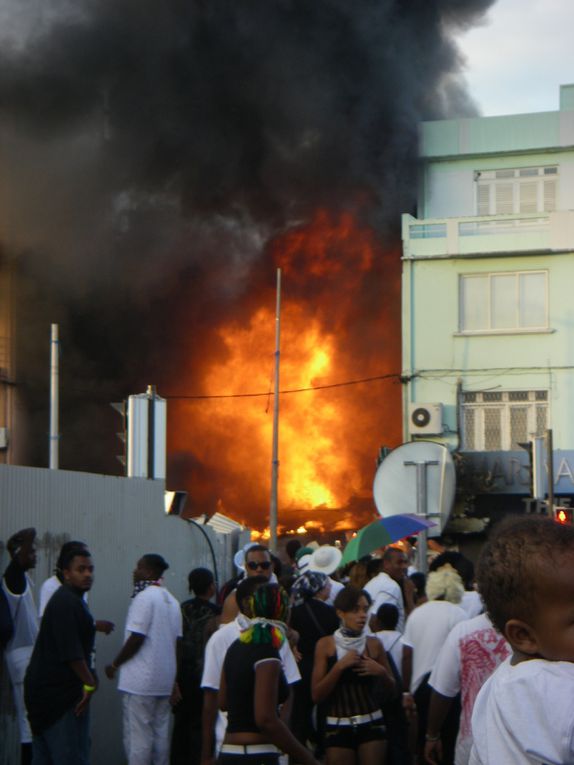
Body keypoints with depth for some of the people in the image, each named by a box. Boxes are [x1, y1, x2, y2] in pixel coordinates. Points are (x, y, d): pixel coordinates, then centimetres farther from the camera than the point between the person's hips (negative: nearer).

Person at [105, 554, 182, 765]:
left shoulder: (144, 597, -13)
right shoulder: (172, 601, 14)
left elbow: (136, 638, -18)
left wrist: (114, 665, -5)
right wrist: (174, 683, 19)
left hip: (140, 681, -8)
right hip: (165, 680, 8)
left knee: (138, 736, -5)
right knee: (161, 734, 11)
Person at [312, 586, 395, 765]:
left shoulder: (373, 644, 3)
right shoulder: (326, 645, -1)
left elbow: (391, 687, 13)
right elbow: (317, 695, -6)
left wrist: (381, 672, -7)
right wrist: (339, 666, -17)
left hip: (371, 724, 1)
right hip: (338, 727, -1)